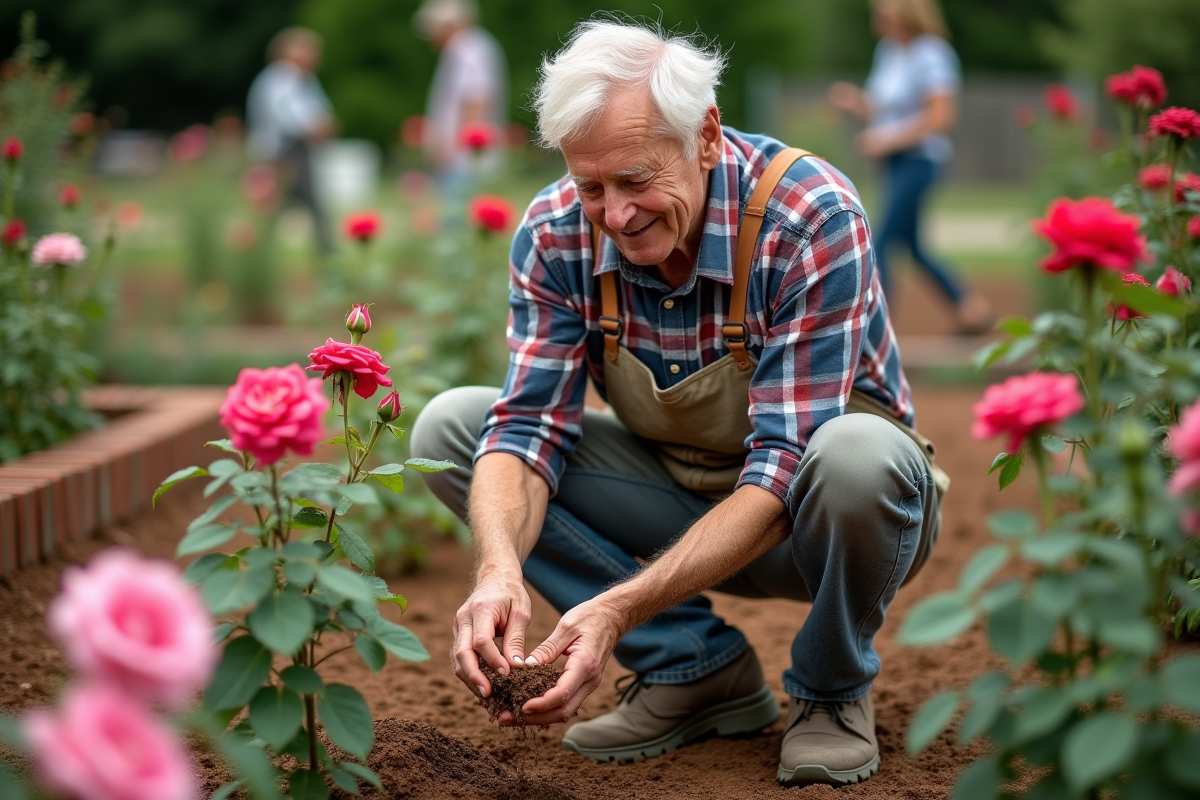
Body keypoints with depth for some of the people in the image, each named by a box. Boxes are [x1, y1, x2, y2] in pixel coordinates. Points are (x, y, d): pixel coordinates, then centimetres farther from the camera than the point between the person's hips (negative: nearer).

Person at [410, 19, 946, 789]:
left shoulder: (812, 220, -28)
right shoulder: (558, 233, -14)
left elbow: (784, 469, -32)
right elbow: (531, 427, -17)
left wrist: (621, 609, -42)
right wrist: (500, 568, -39)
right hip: (678, 499, 4)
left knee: (859, 454, -40)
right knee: (450, 426, -14)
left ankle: (832, 689, -6)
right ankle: (698, 667, -5)